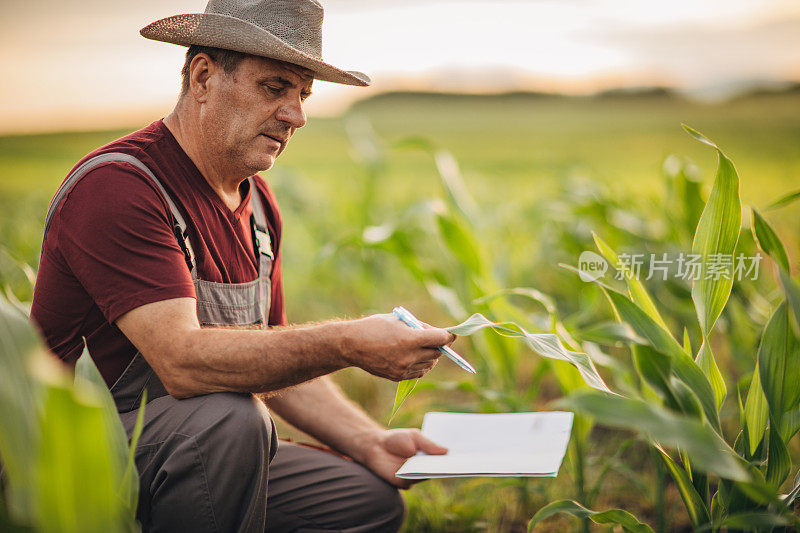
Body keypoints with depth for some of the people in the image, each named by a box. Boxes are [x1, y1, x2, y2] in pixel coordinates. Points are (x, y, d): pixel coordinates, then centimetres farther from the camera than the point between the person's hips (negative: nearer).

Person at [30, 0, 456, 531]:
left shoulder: (258, 203, 7)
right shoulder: (116, 188, -22)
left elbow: (277, 361, 10)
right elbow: (183, 361, -32)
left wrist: (369, 441, -4)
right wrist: (350, 344, -34)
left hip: (200, 454, 8)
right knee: (229, 419, -35)